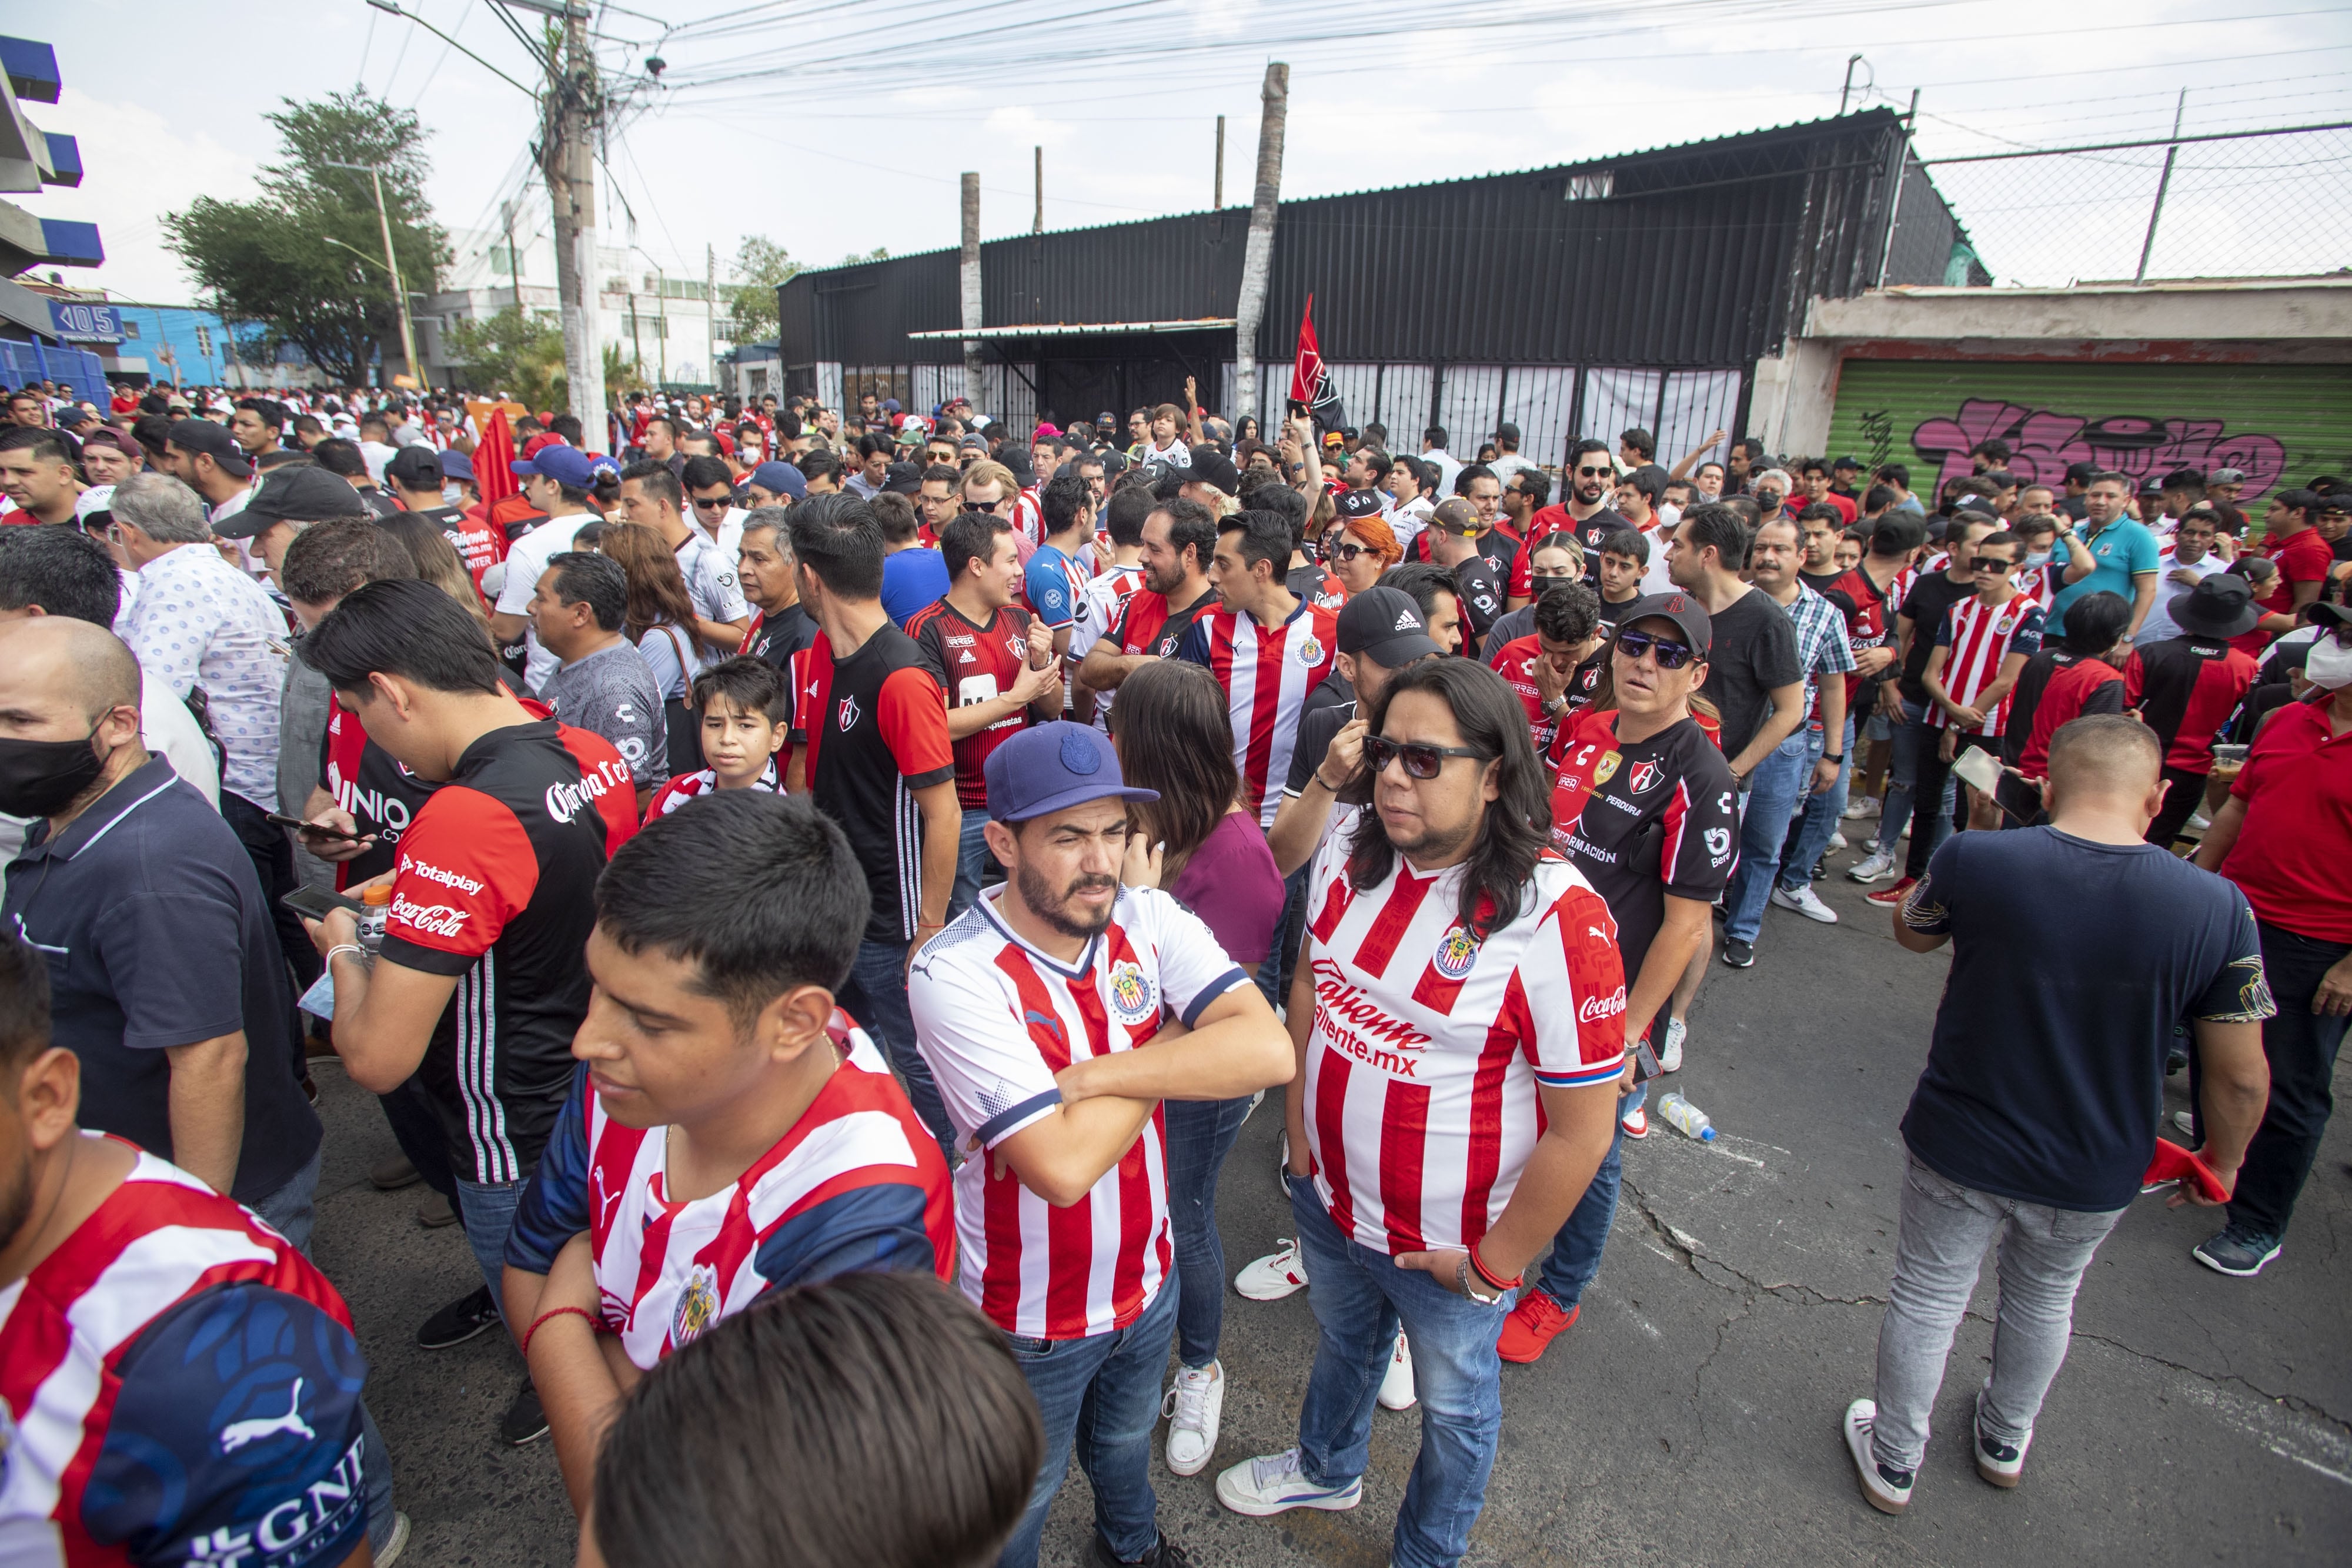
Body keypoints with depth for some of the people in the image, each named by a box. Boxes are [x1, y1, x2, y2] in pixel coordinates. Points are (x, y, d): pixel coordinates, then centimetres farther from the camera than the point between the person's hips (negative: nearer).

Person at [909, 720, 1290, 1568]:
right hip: (1032, 1316, -4)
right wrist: (1179, 1038, -23)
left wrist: (1094, 1074, -32)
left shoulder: (1149, 919, -14)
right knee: (1021, 1499, 23)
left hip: (1147, 1277, 5)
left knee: (1126, 1440, 33)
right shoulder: (952, 972, -29)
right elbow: (1062, 1165, -35)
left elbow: (1269, 1051, -26)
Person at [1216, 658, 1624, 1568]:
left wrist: (1494, 1264, -14)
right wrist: (1300, 1126, 4)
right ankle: (1327, 1469, 64)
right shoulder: (1350, 858, -11)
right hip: (1327, 1201, 5)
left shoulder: (1556, 919, -30)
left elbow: (1581, 1128, -24)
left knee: (1454, 1407, 24)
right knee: (1342, 1344, 33)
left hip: (1448, 1244, -5)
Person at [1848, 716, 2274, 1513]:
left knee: (1926, 1299, 18)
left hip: (1958, 1149, -2)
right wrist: (2221, 1162, 10)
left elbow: (1912, 932, 1)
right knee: (2043, 1302, 28)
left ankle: (1893, 1461, 38)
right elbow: (2240, 1078, -9)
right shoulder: (2215, 907, -18)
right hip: (2094, 1177, 2)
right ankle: (2005, 1439, 53)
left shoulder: (1974, 861, -23)